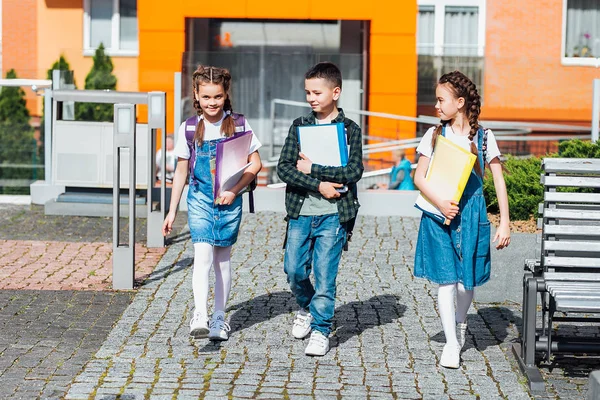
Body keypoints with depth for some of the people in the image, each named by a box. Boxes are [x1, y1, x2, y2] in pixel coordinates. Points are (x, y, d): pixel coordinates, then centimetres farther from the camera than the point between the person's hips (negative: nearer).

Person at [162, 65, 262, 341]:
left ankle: (219, 318, 20)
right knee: (203, 255, -17)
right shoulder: (189, 128, 1)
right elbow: (181, 171, 7)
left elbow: (255, 163, 0)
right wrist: (172, 211, 8)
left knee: (222, 259, 10)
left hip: (229, 201, 1)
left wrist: (234, 190, -12)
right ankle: (200, 316, -25)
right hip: (200, 199, -1)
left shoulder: (238, 124, -1)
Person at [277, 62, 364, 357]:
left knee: (324, 274, -3)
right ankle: (306, 307, 33)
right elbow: (284, 168, -3)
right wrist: (318, 185, -15)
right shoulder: (299, 126, 7)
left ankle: (321, 329, 10)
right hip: (300, 212, 3)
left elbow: (354, 171, -13)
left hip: (333, 214, -3)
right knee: (293, 269, 5)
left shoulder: (350, 130, 0)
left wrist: (311, 169, -13)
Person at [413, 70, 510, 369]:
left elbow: (499, 182, 2)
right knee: (446, 279, -5)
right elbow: (419, 177, 0)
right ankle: (451, 343, 3)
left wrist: (504, 223, -3)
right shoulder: (435, 136, 2)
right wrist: (440, 204, -16)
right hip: (439, 213, 0)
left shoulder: (483, 137, 0)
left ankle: (461, 323, 37)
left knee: (467, 278, 8)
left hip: (471, 213, 0)